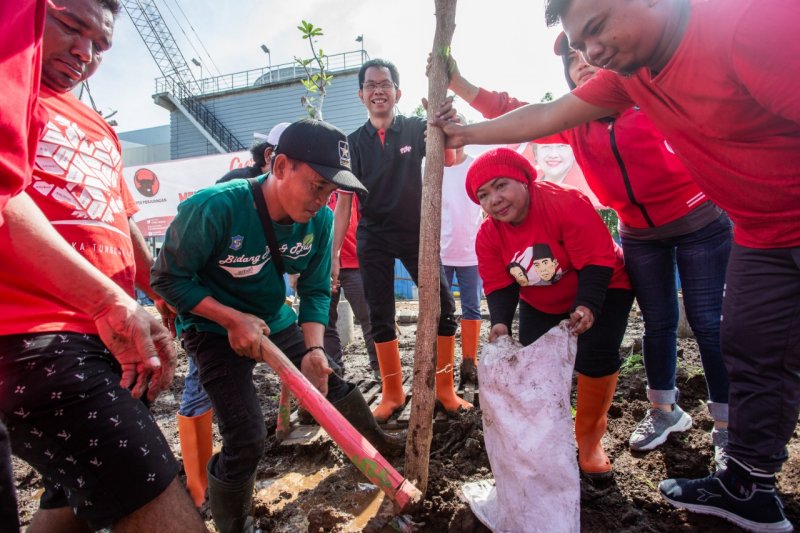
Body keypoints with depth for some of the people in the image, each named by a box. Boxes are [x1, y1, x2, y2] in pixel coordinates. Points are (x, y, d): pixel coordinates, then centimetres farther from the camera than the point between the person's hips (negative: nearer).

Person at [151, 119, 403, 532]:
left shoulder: (320, 220, -15)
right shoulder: (215, 207, -30)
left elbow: (315, 291, -7)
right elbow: (168, 278, -20)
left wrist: (313, 349, -21)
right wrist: (233, 320, -27)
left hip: (275, 321, 5)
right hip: (215, 328, -5)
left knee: (331, 383, 16)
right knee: (246, 440, -13)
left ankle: (378, 444, 47)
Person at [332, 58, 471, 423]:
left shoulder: (415, 129, 1)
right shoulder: (354, 142, 3)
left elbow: (449, 157, -16)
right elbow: (344, 201, 1)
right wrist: (333, 253, -5)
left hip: (416, 232, -1)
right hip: (373, 239, 1)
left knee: (444, 309, -5)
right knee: (380, 317, 5)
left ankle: (444, 389, 12)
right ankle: (392, 394, 21)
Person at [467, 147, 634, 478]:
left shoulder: (566, 202, -32)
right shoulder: (488, 235, -16)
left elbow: (597, 260, -31)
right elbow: (499, 286, -15)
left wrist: (587, 306, -45)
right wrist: (500, 322, -34)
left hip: (600, 289, -4)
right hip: (540, 304, 5)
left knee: (595, 358, -18)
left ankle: (589, 440, 7)